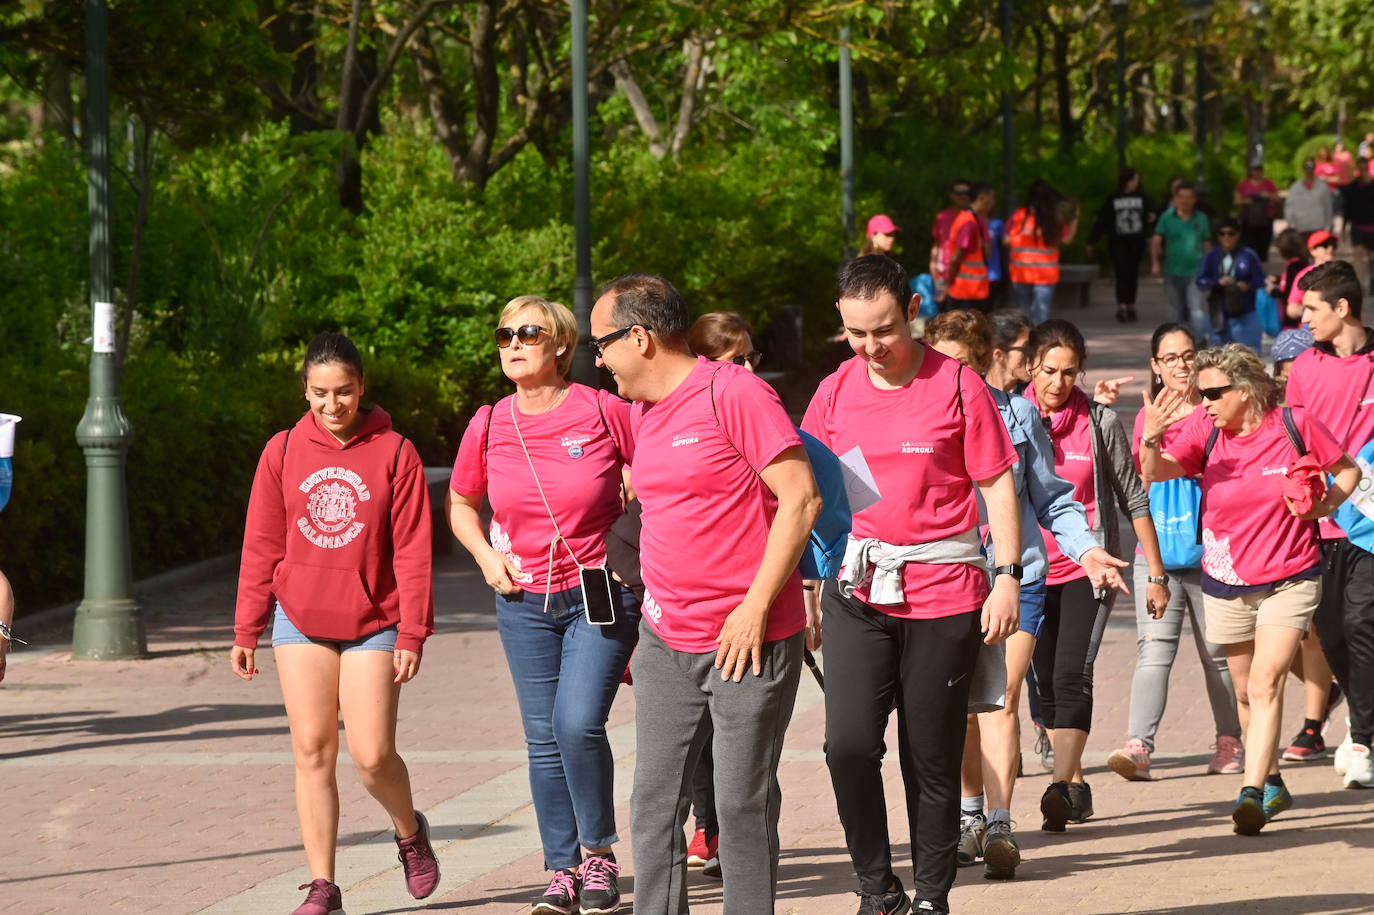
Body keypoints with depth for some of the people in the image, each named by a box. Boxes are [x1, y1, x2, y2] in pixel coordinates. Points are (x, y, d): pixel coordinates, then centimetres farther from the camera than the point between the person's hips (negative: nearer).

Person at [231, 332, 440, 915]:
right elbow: (261, 547, 8)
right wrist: (246, 631, 7)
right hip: (301, 621, 2)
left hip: (372, 623, -2)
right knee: (312, 752, 1)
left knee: (372, 755, -6)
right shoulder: (283, 452, 4)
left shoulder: (393, 452, -3)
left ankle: (410, 831, 25)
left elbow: (412, 551, -3)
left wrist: (412, 633, -8)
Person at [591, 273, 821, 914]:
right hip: (667, 643, 7)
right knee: (654, 801, 4)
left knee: (744, 803, -1)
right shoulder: (643, 412, 13)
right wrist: (653, 615, 17)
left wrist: (756, 604, -17)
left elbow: (800, 499, -15)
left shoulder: (734, 393, -11)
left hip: (751, 640, -7)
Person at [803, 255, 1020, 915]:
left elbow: (997, 487, -1)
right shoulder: (835, 392, 6)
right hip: (858, 589, 3)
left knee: (932, 758, 3)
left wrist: (1008, 579, -7)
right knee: (848, 744, -10)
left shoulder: (956, 385, -4)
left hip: (944, 594, -3)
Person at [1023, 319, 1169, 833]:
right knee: (1046, 681, 6)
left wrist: (1156, 573, 5)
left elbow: (1133, 500, 5)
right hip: (1032, 571, 3)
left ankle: (1060, 786, -26)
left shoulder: (1100, 424, -1)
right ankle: (1077, 787, 17)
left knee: (1072, 676, -17)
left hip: (1088, 568, -3)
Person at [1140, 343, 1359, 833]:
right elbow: (1157, 472, -17)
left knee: (1266, 683, -16)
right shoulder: (1205, 432, -4)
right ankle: (1273, 783, 31)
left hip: (1288, 580, -4)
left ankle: (1252, 793, -21)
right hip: (1227, 583, 4)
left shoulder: (1296, 425, -9)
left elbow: (1348, 469, 6)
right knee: (1246, 691, 14)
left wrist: (1326, 503, -13)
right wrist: (1150, 439, -37)